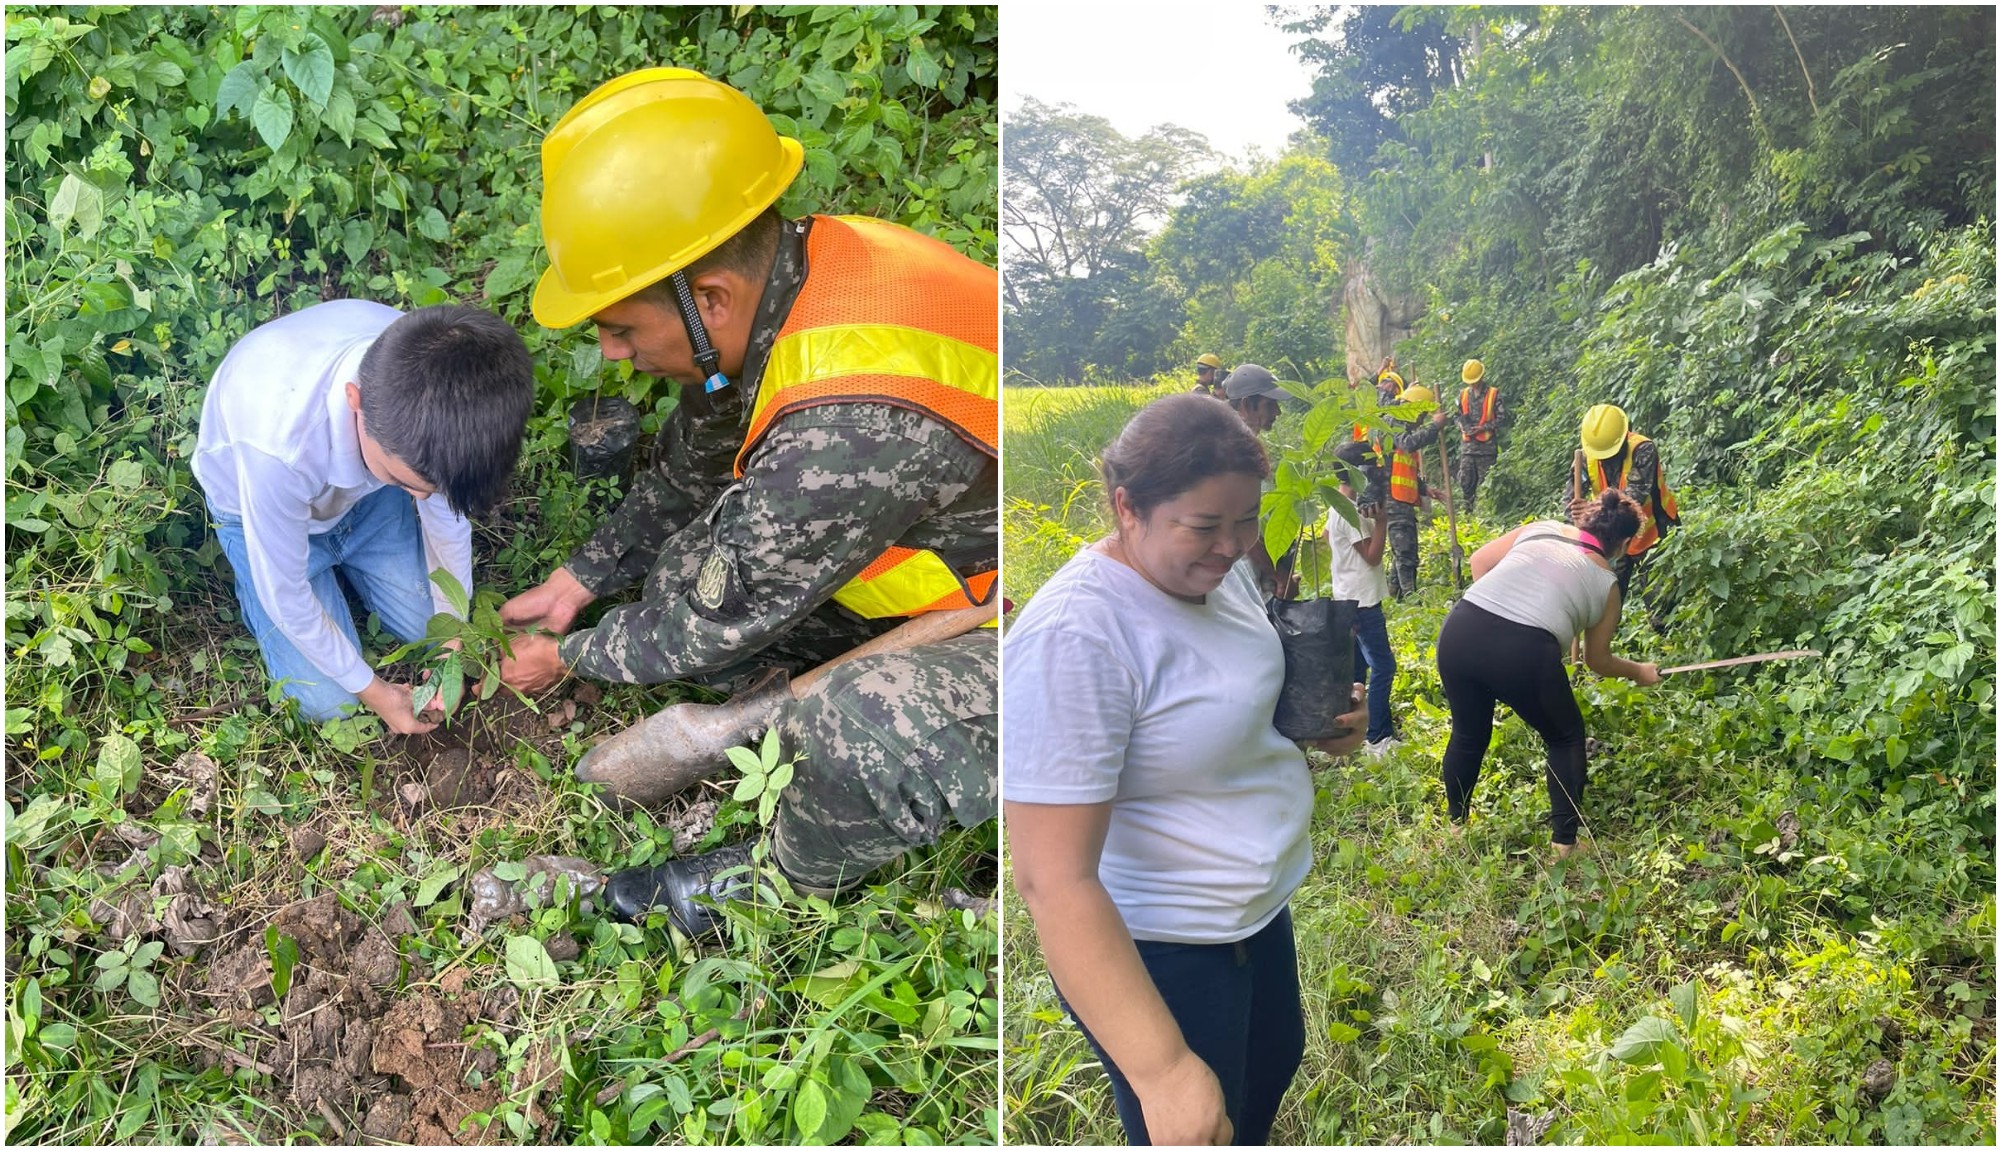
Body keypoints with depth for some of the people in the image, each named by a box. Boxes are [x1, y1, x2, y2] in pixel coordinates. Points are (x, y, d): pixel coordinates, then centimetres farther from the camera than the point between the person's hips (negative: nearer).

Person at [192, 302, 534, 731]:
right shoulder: (278, 445, -45)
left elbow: (448, 511, -13)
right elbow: (285, 596, -27)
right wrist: (371, 690, -14)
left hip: (362, 490, 3)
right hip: (259, 505, -3)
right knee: (329, 703, -5)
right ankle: (250, 588, 20)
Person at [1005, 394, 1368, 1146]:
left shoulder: (1218, 570, -4)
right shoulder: (1076, 636, -31)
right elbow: (1052, 878, -33)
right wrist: (1161, 1070, -34)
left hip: (1259, 907, 9)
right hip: (1154, 948, -9)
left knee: (1277, 1060, 30)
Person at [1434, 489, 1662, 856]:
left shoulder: (1540, 529, 21)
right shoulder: (1605, 582, 17)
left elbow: (1479, 561, 22)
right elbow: (1598, 661, 28)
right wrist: (1639, 671, 46)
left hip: (1461, 629, 3)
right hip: (1524, 650, -3)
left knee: (1468, 734, 26)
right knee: (1566, 738, 23)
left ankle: (1455, 825, 42)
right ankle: (1564, 842, 21)